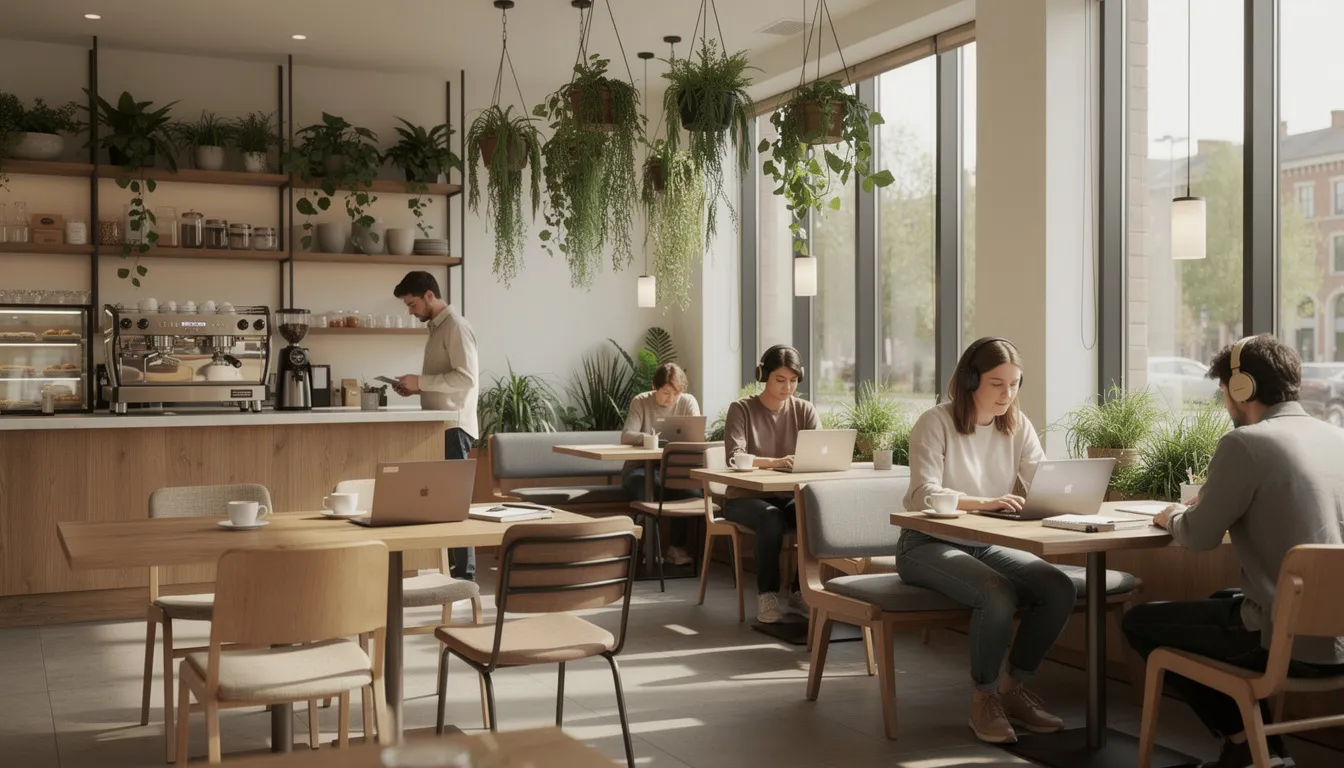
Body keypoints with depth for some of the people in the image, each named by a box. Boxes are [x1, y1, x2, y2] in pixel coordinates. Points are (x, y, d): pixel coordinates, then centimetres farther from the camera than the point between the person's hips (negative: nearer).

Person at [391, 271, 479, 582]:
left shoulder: (456, 326, -11)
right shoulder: (436, 327, 18)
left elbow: (466, 377, -21)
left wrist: (421, 381, -17)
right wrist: (416, 388, 8)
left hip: (454, 426, -9)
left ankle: (464, 575, -4)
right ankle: (447, 568, 14)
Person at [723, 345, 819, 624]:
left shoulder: (804, 410, 4)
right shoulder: (741, 409, -7)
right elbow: (735, 457, -21)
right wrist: (775, 462, -38)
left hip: (789, 496, 3)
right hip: (746, 497, -3)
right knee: (772, 518, -35)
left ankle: (801, 591, -12)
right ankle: (767, 595, -21)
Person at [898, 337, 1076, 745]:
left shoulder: (1017, 424, 4)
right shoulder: (936, 422, -14)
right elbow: (924, 494, -25)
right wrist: (984, 503, -40)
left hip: (986, 545, 6)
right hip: (928, 545, -6)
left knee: (1061, 590, -17)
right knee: (997, 594, -33)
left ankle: (1014, 687, 3)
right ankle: (985, 696, -9)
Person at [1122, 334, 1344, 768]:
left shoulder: (1245, 443, -15)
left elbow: (1199, 537, -10)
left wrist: (1174, 517, 12)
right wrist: (1210, 505, 21)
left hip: (1293, 642, -8)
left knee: (1140, 622, 11)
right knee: (1223, 602, 34)